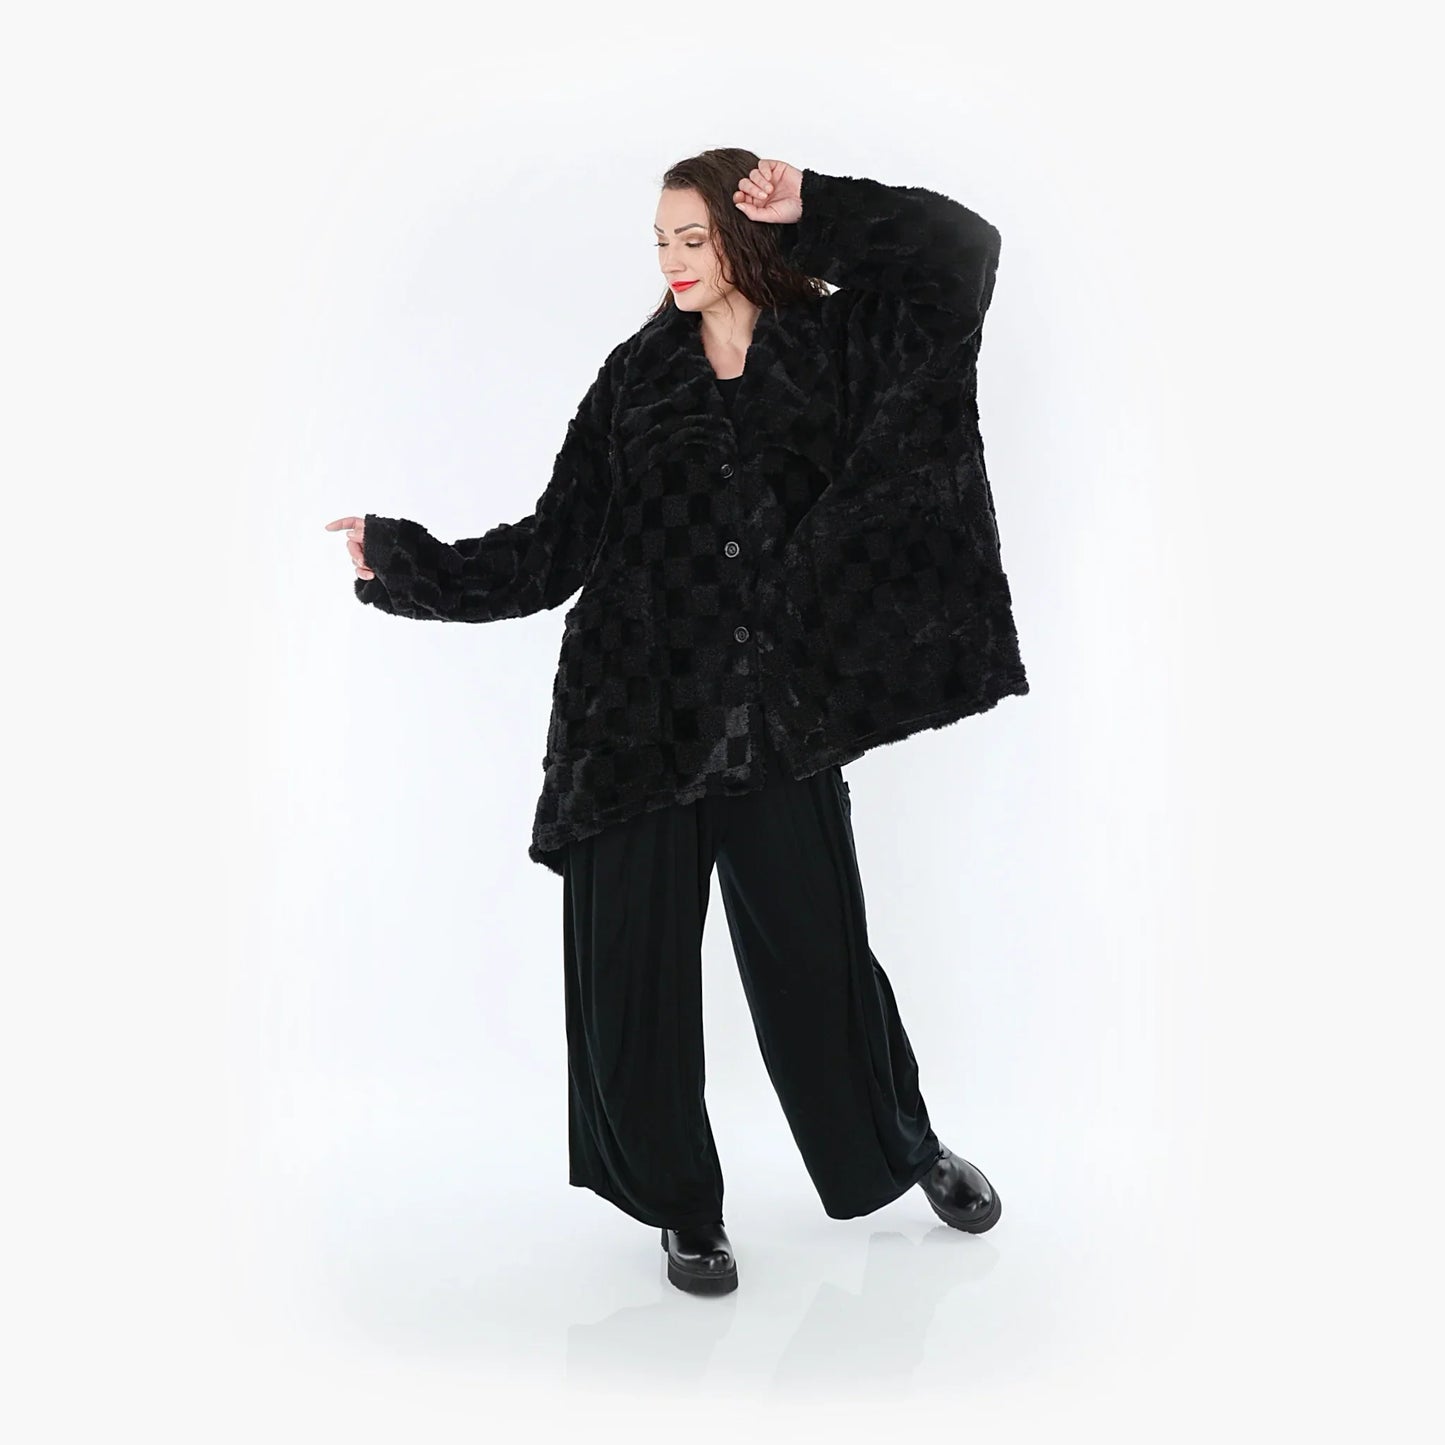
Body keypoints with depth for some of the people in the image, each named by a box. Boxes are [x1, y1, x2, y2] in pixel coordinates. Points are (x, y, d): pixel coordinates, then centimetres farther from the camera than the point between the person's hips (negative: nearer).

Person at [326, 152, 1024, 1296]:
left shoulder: (835, 343, 7)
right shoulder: (637, 375, 9)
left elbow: (961, 252, -5)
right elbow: (554, 546, 4)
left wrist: (812, 207, -7)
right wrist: (400, 558, -2)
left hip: (781, 728, -1)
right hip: (638, 720, 2)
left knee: (818, 959, 9)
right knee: (632, 976, 4)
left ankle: (911, 1150, 39)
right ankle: (685, 1210, 27)